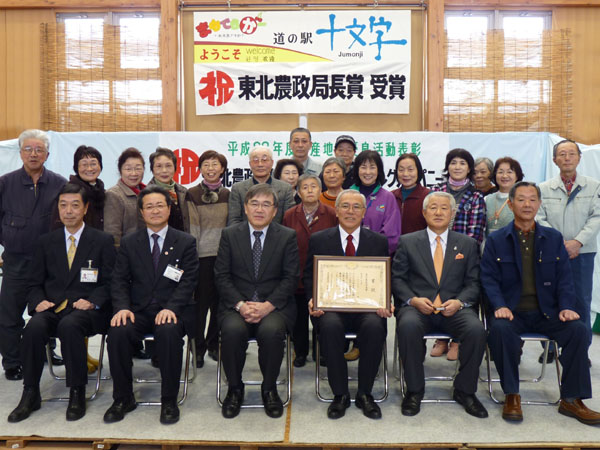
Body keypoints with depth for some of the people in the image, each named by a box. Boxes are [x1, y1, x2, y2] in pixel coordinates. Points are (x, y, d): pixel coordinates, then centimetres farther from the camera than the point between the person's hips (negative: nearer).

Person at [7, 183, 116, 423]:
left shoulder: (103, 240, 6)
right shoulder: (47, 241, 15)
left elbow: (110, 283, 2)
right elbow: (35, 283, 15)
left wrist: (92, 302, -15)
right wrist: (38, 302, -7)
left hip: (86, 309, -3)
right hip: (52, 308, 3)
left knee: (69, 325, -35)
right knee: (34, 327, -29)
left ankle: (77, 394, -20)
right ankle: (30, 394, -13)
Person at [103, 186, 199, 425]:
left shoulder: (186, 242, 5)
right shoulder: (129, 242, 12)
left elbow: (188, 282, -3)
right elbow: (119, 280, 6)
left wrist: (171, 308, -19)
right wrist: (122, 307, -13)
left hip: (170, 310, -2)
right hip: (138, 310, 2)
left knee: (169, 331, -34)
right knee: (118, 332, -27)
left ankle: (169, 400, -16)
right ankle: (123, 398, -7)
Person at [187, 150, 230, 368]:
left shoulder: (228, 195, 10)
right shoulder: (192, 194, 1)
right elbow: (191, 227, -2)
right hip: (201, 255, -3)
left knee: (220, 302, 8)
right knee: (200, 302, -1)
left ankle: (214, 344, 23)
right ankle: (198, 347, 13)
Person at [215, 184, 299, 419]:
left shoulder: (288, 236, 5)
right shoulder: (229, 234, 8)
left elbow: (291, 278, -1)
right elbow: (221, 276, 2)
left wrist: (267, 306, -15)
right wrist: (240, 304, -13)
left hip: (274, 305, -1)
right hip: (236, 304, 1)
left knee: (271, 331, -32)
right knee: (232, 330, -30)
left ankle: (269, 389, -6)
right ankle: (235, 389, -4)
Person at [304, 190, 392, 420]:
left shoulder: (379, 241, 11)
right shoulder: (318, 240, 9)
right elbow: (310, 276, 10)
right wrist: (313, 300, -10)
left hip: (367, 307, 1)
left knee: (375, 327, -32)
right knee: (330, 326, -33)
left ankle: (365, 394, -10)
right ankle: (340, 394, -14)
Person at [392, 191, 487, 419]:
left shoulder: (467, 244, 16)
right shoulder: (407, 242, 12)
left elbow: (474, 283, 10)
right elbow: (397, 278, 6)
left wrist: (459, 301, -10)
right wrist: (413, 300, -12)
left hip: (454, 308, 2)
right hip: (418, 306, -1)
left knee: (477, 329, -29)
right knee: (408, 326, -34)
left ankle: (464, 390, -4)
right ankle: (414, 391, -12)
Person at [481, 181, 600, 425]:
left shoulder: (554, 238, 12)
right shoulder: (496, 240, 5)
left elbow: (564, 278, 8)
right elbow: (489, 278, -2)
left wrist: (567, 307, -9)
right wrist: (499, 306, -19)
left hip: (546, 311, 3)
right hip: (511, 311, -2)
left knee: (578, 329, -23)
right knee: (500, 329, -33)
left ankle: (571, 399, -8)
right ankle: (511, 396, -15)